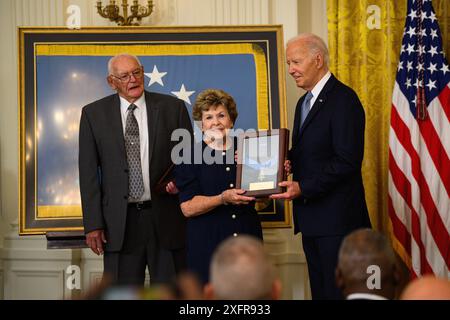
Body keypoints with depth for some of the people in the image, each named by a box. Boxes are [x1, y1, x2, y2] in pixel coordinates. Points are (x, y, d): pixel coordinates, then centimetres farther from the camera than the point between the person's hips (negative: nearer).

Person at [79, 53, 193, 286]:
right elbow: (88, 172, 3)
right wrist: (93, 224, -3)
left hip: (166, 217, 0)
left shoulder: (172, 108, 5)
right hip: (119, 221, 0)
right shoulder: (93, 114, 5)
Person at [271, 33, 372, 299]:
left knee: (339, 291, -5)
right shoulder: (305, 102, 18)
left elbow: (347, 160, -18)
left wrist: (303, 188, -19)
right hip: (311, 217, 9)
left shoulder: (343, 99, -12)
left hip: (337, 217, -9)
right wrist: (290, 163, 0)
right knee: (319, 289, 11)